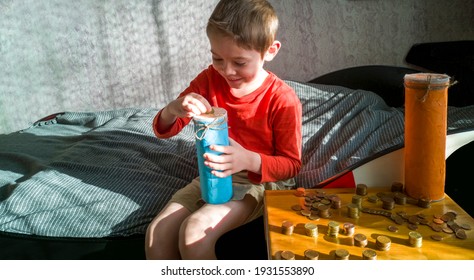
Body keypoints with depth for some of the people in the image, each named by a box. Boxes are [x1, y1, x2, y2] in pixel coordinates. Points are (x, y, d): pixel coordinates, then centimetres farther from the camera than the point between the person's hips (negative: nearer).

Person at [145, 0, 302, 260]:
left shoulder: (283, 99, -18)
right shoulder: (210, 80, -5)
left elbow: (291, 164, -11)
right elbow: (163, 131, 0)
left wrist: (249, 160, -32)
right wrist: (172, 110, -26)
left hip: (260, 181, -5)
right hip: (213, 176, 5)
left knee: (194, 232, -27)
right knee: (156, 234, -14)